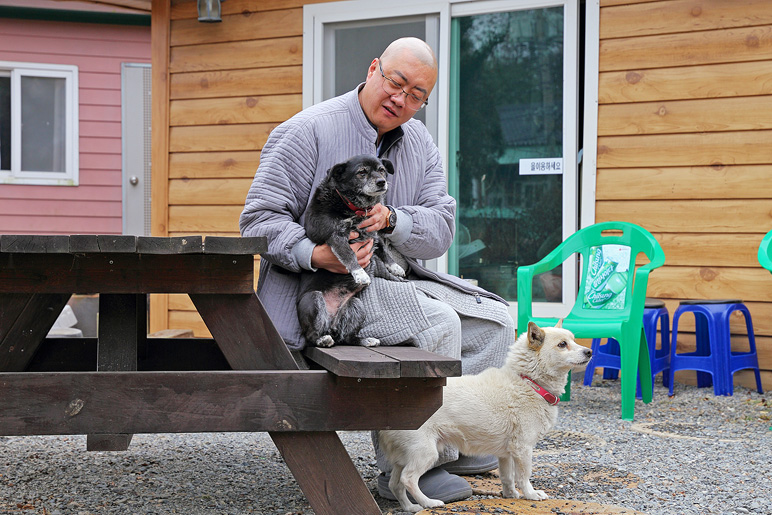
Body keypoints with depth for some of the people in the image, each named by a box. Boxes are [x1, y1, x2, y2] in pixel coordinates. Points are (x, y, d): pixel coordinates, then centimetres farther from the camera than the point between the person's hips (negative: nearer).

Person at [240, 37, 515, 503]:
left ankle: (454, 444, 7)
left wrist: (391, 220, -22)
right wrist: (315, 256, -30)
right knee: (436, 321, -28)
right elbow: (260, 217, -13)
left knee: (495, 320, -1)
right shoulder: (310, 131, -9)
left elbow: (441, 227, 0)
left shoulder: (421, 144, 11)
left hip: (397, 280, 8)